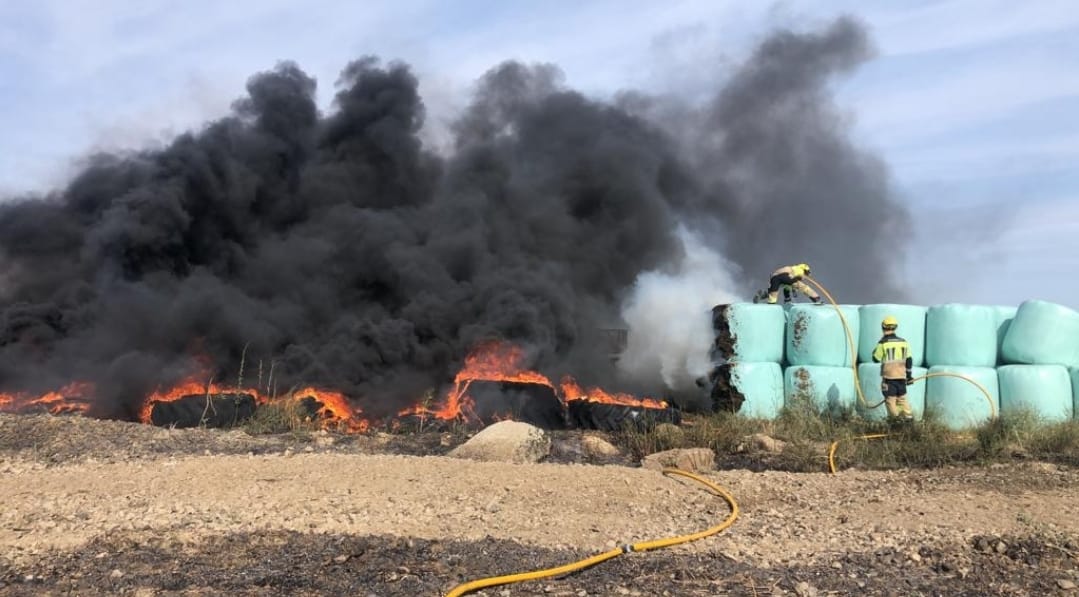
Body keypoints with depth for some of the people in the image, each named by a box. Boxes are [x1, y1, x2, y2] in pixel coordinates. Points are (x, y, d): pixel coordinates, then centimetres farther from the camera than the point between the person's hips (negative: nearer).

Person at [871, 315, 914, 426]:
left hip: (889, 376, -5)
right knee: (902, 398, 15)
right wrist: (909, 375, 18)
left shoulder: (883, 343, -12)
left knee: (890, 398, 3)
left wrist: (875, 351, 17)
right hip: (901, 375, 5)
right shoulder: (903, 342, 5)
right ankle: (908, 417, 11)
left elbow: (876, 359, -4)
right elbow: (909, 360, 9)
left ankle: (895, 418, 4)